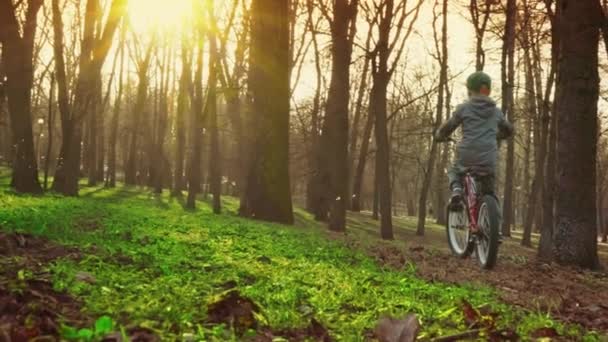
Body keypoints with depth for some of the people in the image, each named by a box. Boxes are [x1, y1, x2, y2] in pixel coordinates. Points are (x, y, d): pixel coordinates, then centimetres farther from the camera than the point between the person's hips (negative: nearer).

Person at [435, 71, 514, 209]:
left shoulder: (463, 108, 2)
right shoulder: (496, 111, 14)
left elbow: (447, 128, 5)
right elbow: (508, 131, 29)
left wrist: (440, 136, 27)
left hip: (467, 156, -2)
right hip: (488, 160, 2)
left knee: (454, 172, 29)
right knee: (489, 194, 19)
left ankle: (456, 190, 0)